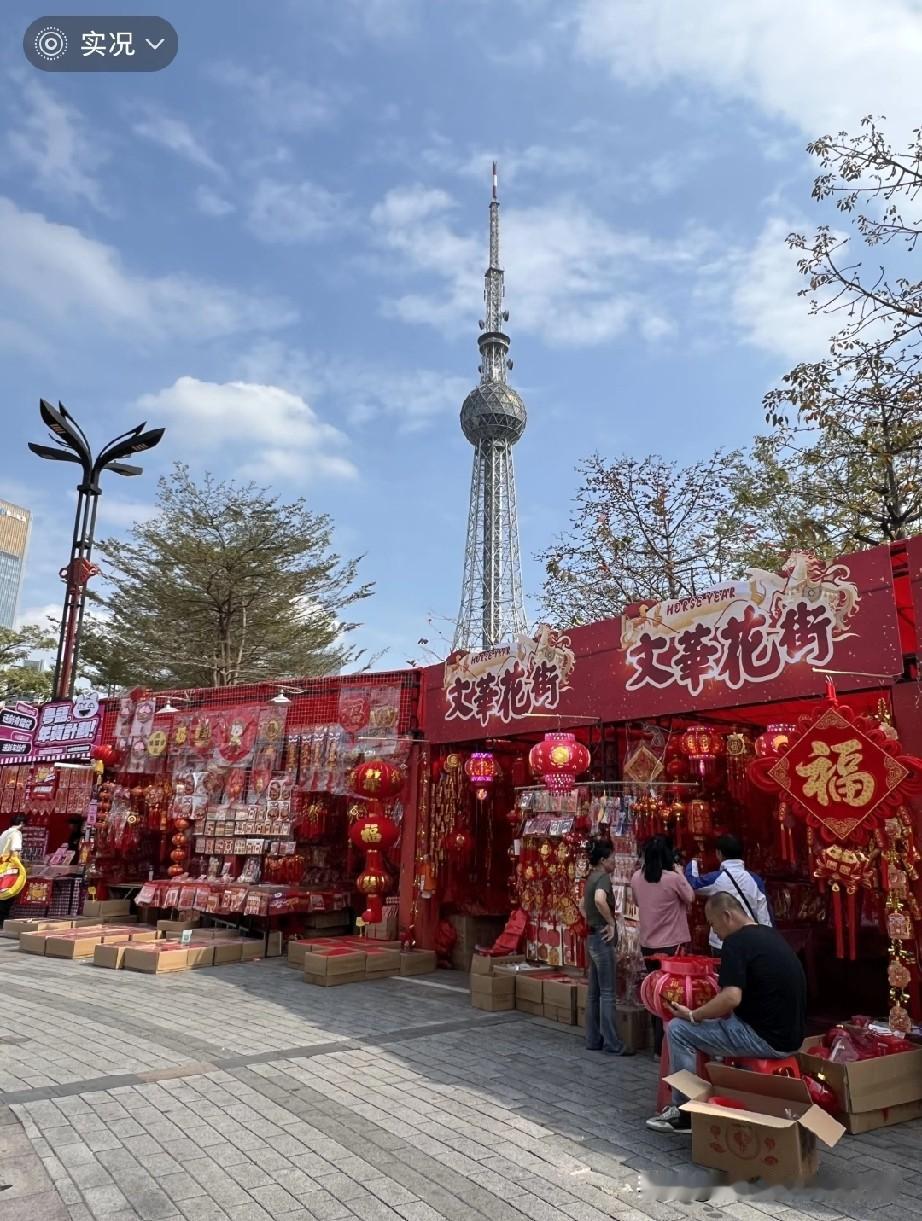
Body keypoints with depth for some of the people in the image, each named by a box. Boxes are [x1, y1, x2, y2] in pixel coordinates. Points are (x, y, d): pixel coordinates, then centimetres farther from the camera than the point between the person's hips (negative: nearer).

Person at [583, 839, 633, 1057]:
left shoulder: (591, 878, 12)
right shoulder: (603, 878, -16)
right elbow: (600, 900, -37)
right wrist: (611, 923, -24)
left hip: (592, 937, 9)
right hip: (603, 939, -9)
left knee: (594, 992, 13)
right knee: (607, 993, -3)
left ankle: (593, 1040, 19)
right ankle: (612, 1044, 2)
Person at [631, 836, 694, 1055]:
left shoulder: (637, 878, -3)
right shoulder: (673, 878, -19)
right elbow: (690, 898, -1)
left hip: (647, 944, 5)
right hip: (670, 944, -5)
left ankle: (658, 1041, 27)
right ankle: (661, 1046, 8)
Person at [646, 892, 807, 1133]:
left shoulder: (736, 942, -17)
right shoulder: (771, 935, 11)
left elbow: (732, 997, -28)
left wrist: (692, 1015, -12)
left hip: (766, 1038, -9)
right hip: (789, 1035, 9)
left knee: (678, 1029, -4)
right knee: (714, 1022, 28)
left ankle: (685, 1111, 7)